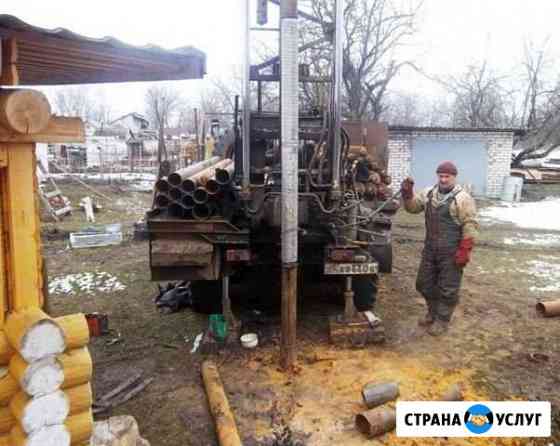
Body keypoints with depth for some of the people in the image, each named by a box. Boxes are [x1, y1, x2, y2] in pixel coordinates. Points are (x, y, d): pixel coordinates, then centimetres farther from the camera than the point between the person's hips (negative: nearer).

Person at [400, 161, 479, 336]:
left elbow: (470, 226, -14)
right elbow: (413, 206, 11)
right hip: (430, 249, 7)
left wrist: (464, 251, -17)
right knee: (425, 283, 16)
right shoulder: (429, 193, 8)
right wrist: (407, 193, -8)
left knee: (447, 288, 4)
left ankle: (442, 320, 20)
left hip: (451, 253, -6)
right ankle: (433, 313, 36)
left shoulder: (463, 198, -12)